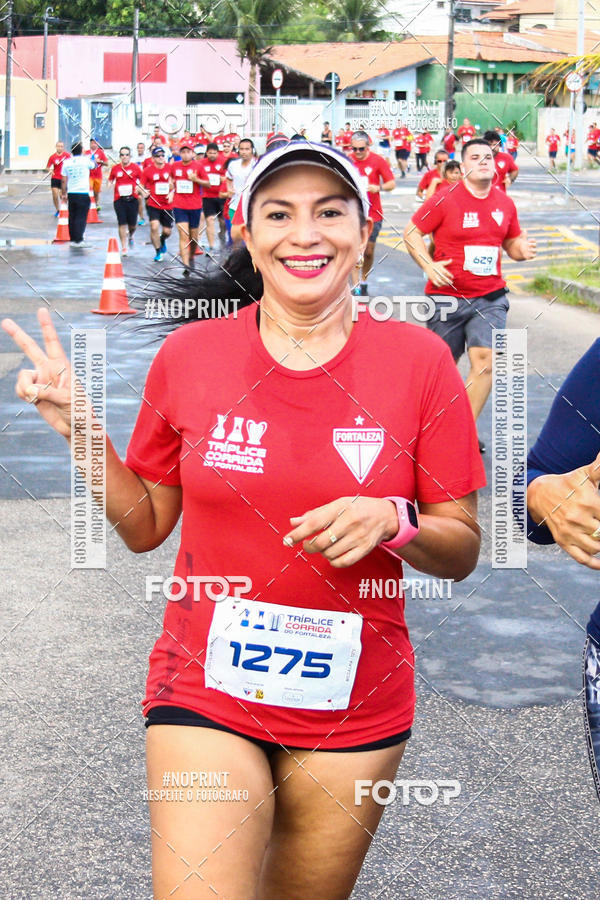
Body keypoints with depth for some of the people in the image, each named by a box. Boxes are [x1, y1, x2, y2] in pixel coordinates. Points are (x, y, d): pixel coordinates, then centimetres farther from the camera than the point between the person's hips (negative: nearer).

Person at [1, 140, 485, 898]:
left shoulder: (418, 361, -7)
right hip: (205, 692, 0)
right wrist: (79, 429, -6)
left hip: (356, 710, 1)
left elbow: (462, 551, -2)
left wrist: (391, 521, -21)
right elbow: (145, 527, 6)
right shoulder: (189, 356, -4)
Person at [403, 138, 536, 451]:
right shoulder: (445, 200, -8)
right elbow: (411, 232, -3)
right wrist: (429, 266, -16)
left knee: (485, 360, -12)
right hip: (447, 296, -2)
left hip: (490, 297, 3)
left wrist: (522, 249, -7)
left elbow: (511, 242, 17)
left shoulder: (504, 203, 4)